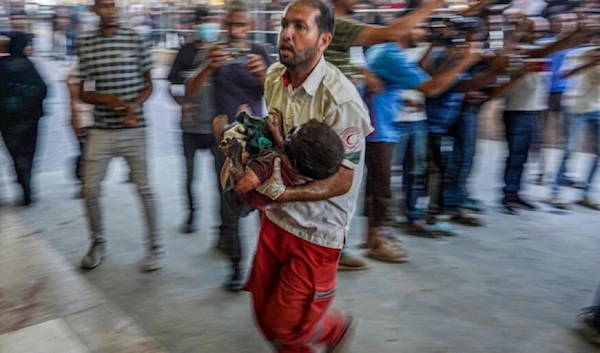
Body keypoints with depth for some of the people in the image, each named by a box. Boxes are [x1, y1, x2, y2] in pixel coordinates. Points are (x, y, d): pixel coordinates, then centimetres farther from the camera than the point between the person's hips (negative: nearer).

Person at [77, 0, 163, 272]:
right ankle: (98, 243, 27)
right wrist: (109, 99, -14)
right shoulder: (85, 45, 4)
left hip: (133, 129, -2)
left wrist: (135, 105, -13)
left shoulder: (135, 40, 0)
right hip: (101, 130, 2)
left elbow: (148, 84, 6)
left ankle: (155, 246, 16)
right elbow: (84, 93, 6)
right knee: (90, 190, 5)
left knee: (143, 188, 3)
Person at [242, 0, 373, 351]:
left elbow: (342, 181, -21)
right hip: (276, 219, 7)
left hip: (317, 231, -6)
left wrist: (282, 192, -32)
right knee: (266, 314, 17)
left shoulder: (341, 100, -23)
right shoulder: (274, 77, -1)